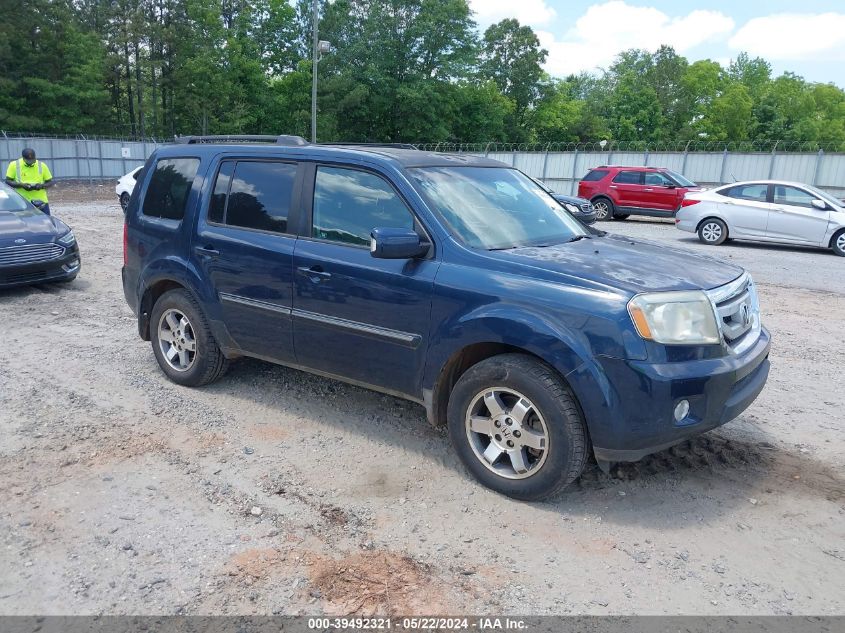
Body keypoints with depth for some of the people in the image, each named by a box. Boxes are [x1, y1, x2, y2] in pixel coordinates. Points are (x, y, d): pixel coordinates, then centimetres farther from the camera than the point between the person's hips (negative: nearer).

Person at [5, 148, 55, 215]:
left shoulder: (42, 166, 3)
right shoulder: (14, 165, 1)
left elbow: (50, 182, 7)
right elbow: (7, 181, 1)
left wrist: (42, 186, -15)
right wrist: (22, 185, -17)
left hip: (41, 202, 1)